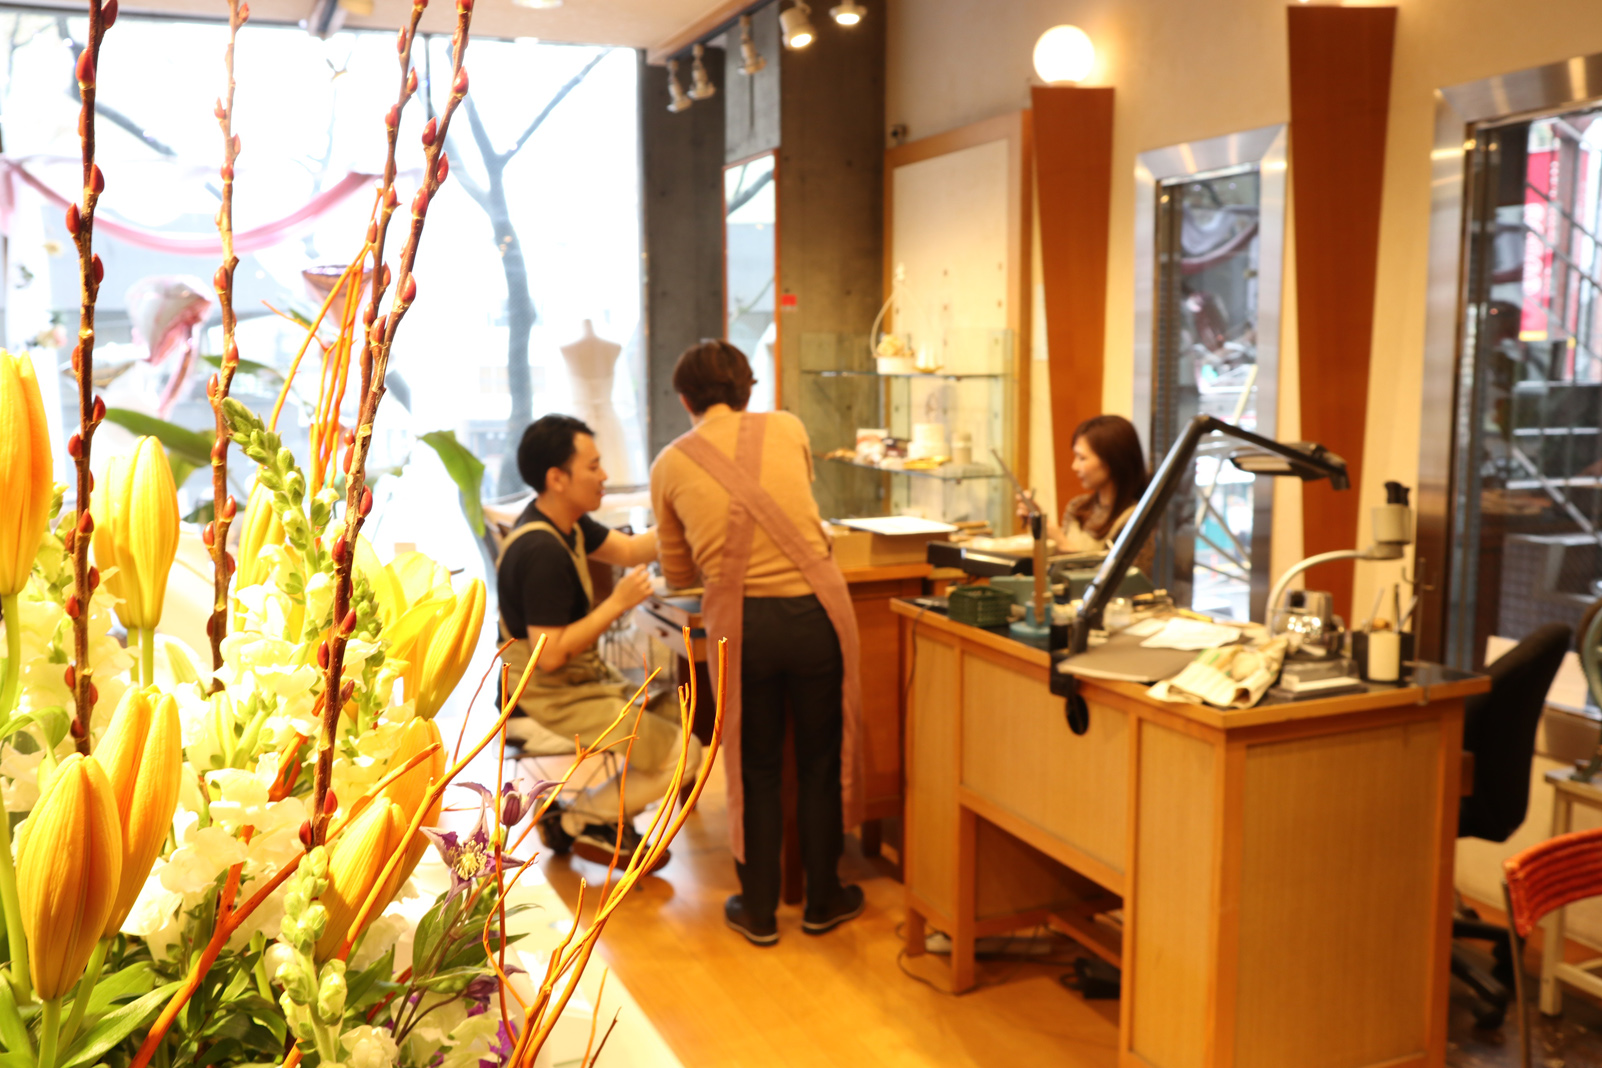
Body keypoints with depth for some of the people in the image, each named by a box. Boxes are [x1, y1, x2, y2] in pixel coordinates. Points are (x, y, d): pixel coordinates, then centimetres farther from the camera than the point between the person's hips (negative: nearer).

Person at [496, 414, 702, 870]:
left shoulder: (564, 522, 5)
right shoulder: (542, 552, -26)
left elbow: (628, 549, 15)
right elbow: (550, 655, -29)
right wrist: (618, 603, -23)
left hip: (584, 678, 10)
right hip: (548, 704, -10)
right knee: (681, 752, -13)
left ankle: (601, 814, 13)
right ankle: (579, 820, 5)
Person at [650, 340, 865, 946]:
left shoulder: (670, 465, 5)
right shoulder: (787, 429, 7)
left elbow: (678, 574, 14)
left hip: (739, 622, 0)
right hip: (815, 609, 1)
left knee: (754, 769, 15)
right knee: (822, 762, 16)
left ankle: (758, 911, 25)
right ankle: (822, 901, 29)